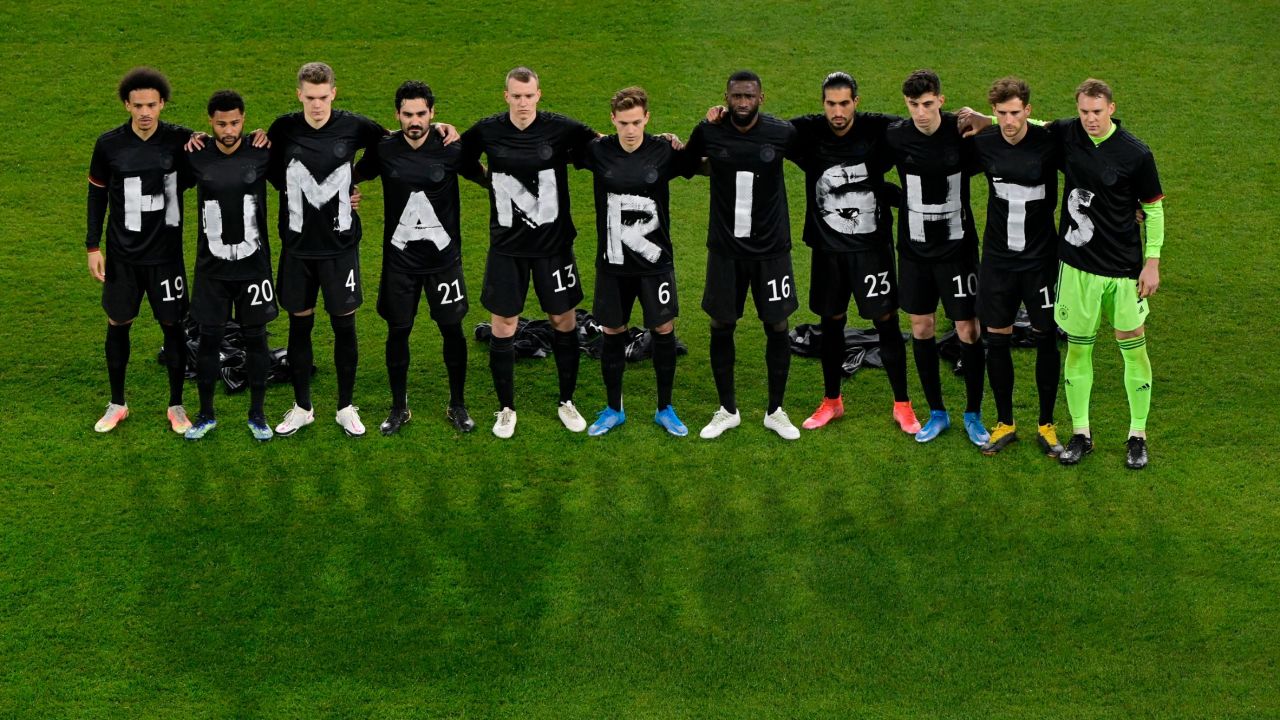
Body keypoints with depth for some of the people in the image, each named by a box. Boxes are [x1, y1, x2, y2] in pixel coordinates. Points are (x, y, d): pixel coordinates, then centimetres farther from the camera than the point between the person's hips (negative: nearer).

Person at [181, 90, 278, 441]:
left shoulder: (263, 155, -6)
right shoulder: (196, 159, -5)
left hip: (254, 264, 0)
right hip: (212, 266, 1)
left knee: (255, 337, 6)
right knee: (209, 337, 6)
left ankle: (257, 414, 18)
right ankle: (206, 414, 20)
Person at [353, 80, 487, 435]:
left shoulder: (451, 150, -8)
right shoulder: (384, 149, -5)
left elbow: (488, 178, 7)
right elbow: (354, 176, 12)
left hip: (444, 256, -1)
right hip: (399, 258, 1)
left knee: (452, 329, 4)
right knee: (397, 330, 6)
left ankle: (457, 405, 21)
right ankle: (399, 407, 21)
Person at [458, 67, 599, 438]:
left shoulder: (561, 128, -9)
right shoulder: (488, 131, -5)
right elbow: (456, 159, 12)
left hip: (554, 242, 0)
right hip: (506, 245, 1)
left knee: (564, 321, 7)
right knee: (503, 326, 3)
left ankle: (567, 402, 25)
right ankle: (506, 409, 19)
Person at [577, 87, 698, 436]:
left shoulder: (664, 152, -8)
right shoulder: (598, 151, -5)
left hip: (655, 261, -1)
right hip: (612, 262, 1)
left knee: (664, 330, 3)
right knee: (612, 332, 9)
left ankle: (665, 409, 20)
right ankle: (613, 409, 25)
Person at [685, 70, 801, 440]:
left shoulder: (782, 133, -9)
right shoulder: (709, 132, -7)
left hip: (771, 247, -1)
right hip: (725, 247, 1)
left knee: (777, 327, 4)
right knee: (721, 326, 6)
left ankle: (775, 411, 20)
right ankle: (727, 410, 22)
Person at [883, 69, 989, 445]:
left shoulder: (964, 133, -13)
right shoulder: (895, 136, -7)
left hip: (957, 248, -2)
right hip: (914, 248, 3)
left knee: (968, 331, 1)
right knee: (921, 328, 9)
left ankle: (973, 415, 17)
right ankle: (937, 413, 24)